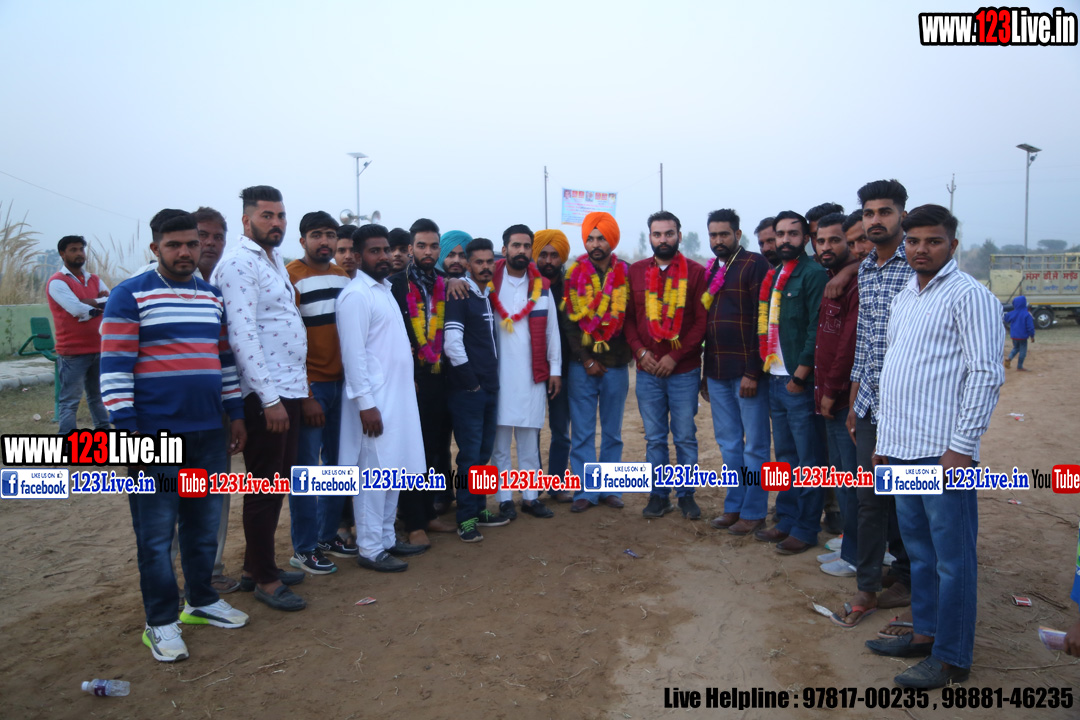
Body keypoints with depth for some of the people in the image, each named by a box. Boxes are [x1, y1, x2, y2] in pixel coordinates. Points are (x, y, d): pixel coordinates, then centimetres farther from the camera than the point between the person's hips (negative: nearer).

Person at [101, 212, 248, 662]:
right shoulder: (130, 296, -5)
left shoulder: (213, 298, 13)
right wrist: (127, 428, -15)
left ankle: (201, 600, 30)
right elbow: (115, 365, -10)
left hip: (209, 432, 6)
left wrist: (236, 413, 15)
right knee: (156, 532, 3)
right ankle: (160, 622, 16)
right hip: (155, 436, -5)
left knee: (205, 525, 14)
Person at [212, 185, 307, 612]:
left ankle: (256, 565, 30)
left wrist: (291, 391, 13)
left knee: (277, 482, 16)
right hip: (264, 394, -9)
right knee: (264, 488, 1)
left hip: (289, 388, 9)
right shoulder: (238, 263, -13)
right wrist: (269, 397, -22)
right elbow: (242, 335, -20)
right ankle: (264, 580, 14)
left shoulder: (275, 260, 15)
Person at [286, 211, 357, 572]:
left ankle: (328, 535, 27)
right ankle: (304, 549, 13)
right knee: (306, 467, 1)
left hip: (340, 382, 6)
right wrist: (305, 396, -14)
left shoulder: (343, 277, 11)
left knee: (337, 464, 13)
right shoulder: (292, 277, -8)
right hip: (309, 386, -6)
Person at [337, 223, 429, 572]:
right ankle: (370, 549, 8)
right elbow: (353, 353, -18)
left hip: (397, 395, 9)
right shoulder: (356, 295, -13)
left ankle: (386, 537, 25)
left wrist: (407, 383, 16)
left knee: (394, 471, 14)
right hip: (374, 398, -9)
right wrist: (366, 404, -21)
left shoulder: (384, 289, 15)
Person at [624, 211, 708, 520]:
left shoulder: (695, 272, -1)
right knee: (654, 438, 10)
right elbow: (627, 316, 8)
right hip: (647, 371, 2)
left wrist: (675, 356, -11)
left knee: (685, 436, 6)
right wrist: (640, 351, -7)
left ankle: (687, 495, 21)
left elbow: (702, 320, -4)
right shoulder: (635, 271, 7)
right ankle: (659, 495, 21)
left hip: (684, 370, -2)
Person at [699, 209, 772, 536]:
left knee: (754, 445, 3)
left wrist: (753, 372, -17)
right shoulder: (710, 271, 15)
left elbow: (761, 321, -13)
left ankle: (753, 513, 13)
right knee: (728, 443, 13)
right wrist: (705, 372, 16)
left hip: (746, 371, -7)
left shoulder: (755, 265, -7)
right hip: (717, 372, 7)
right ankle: (733, 507, 24)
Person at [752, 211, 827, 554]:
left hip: (799, 381, -8)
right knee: (784, 456, 16)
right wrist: (766, 368, 11)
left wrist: (800, 376, -17)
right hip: (776, 379, 8)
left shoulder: (813, 274, -9)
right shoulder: (773, 276, 15)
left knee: (806, 459, 2)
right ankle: (787, 520, 27)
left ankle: (806, 529, 11)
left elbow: (817, 329, -16)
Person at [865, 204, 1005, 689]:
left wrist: (962, 445, -17)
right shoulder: (904, 298, 17)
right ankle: (926, 634, 31)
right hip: (902, 449, 8)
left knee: (952, 557, 2)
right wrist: (883, 439, 18)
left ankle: (952, 659, 14)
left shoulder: (968, 295, -7)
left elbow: (986, 374, -13)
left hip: (943, 451, -8)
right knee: (919, 550, 17)